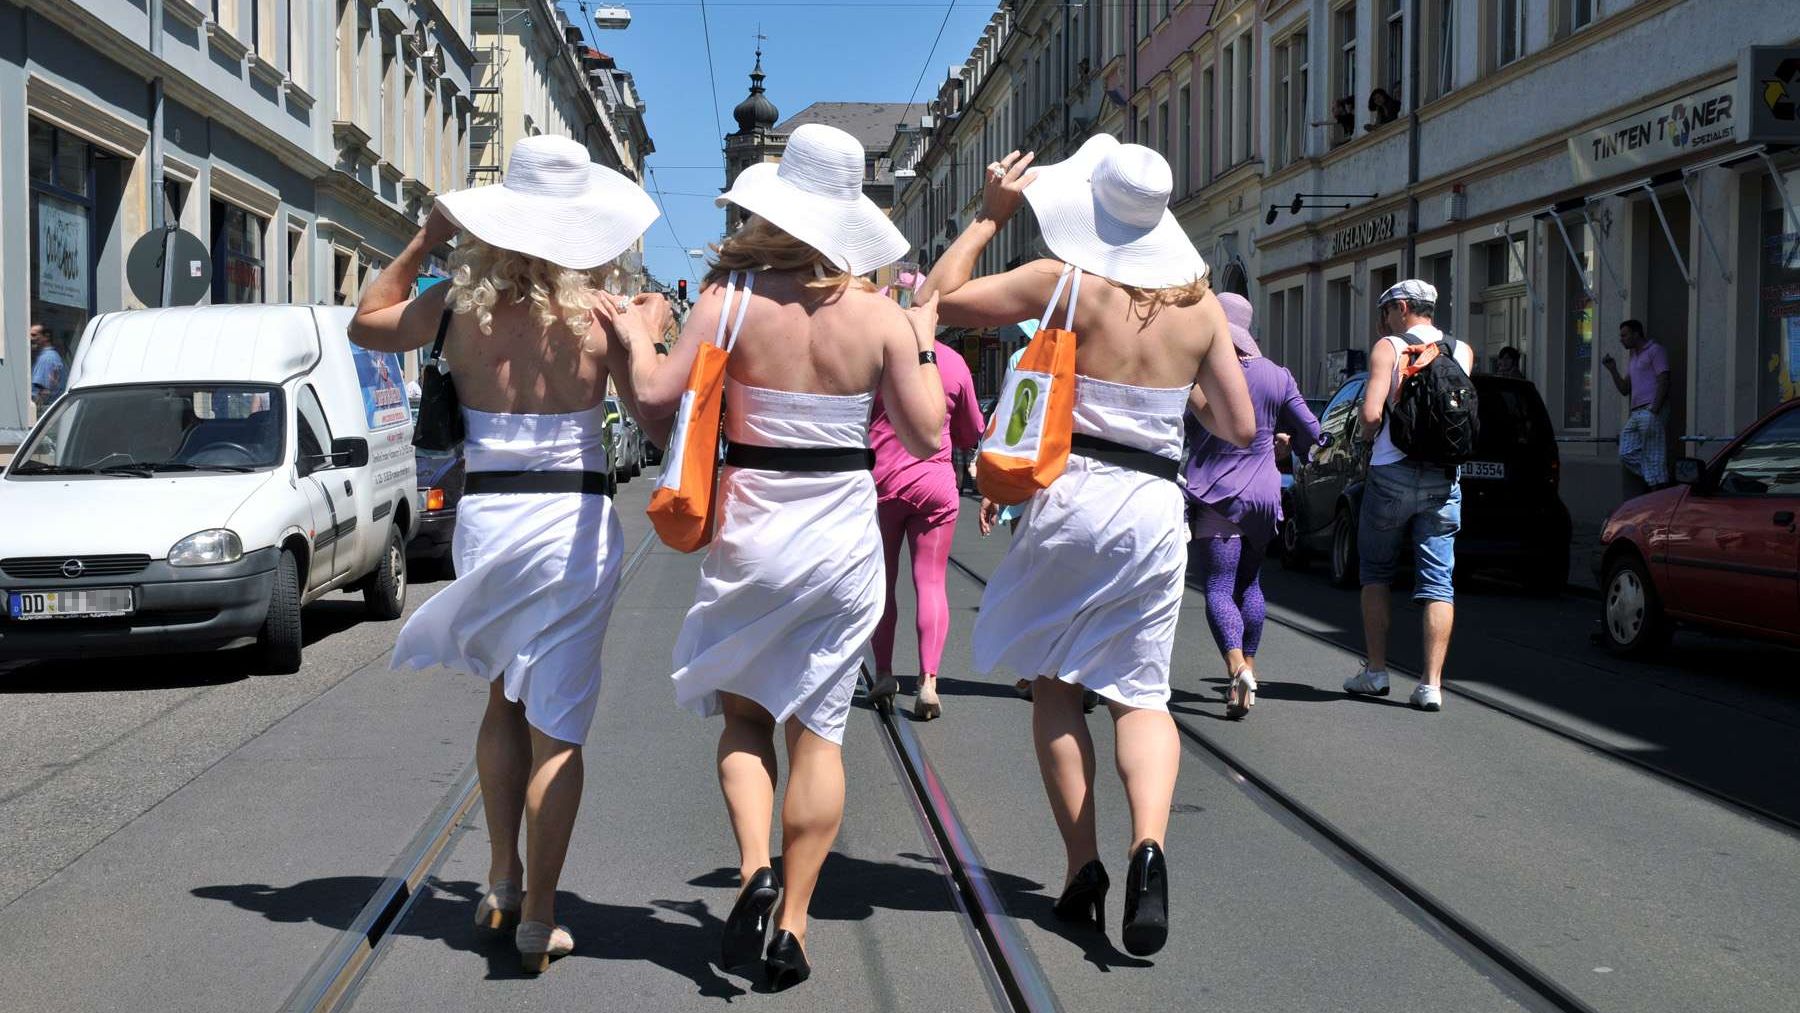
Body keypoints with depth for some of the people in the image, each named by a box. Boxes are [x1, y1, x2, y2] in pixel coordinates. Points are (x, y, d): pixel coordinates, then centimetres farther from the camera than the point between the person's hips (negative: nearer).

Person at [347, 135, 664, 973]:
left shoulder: (456, 305, -2)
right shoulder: (606, 315, -9)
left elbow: (365, 324, 16)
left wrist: (423, 241, 19)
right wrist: (651, 332, 7)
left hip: (485, 519, 3)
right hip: (575, 526, -3)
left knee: (505, 700, 23)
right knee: (556, 727, 3)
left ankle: (502, 881, 24)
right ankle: (538, 918, 4)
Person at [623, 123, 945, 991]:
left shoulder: (731, 297, -9)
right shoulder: (878, 314, -5)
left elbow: (657, 400, -11)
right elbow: (926, 437, -3)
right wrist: (922, 342, 11)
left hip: (749, 535, -1)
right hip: (843, 539, 1)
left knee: (744, 712, 17)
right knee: (818, 726, 8)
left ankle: (754, 867, -5)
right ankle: (792, 923, 9)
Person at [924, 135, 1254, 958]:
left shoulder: (1063, 280, -7)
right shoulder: (1199, 302, 3)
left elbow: (940, 298, 2)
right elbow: (1240, 427, 7)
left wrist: (991, 215, 10)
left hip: (1073, 497, -2)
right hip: (1157, 505, 3)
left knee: (1054, 682, 12)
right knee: (1140, 691, 10)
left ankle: (1083, 862, 6)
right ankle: (1149, 841, -15)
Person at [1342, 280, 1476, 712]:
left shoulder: (1388, 348, -4)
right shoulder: (1463, 351, 9)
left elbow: (1371, 415, -14)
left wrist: (1370, 430, 6)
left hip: (1392, 473, -3)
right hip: (1444, 478, 3)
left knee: (1375, 574, 13)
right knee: (1438, 582, 2)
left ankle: (1375, 671, 14)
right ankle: (1432, 684, -3)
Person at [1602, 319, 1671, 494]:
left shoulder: (1654, 350, -1)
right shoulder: (1633, 357, 25)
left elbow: (1663, 382, -11)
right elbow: (1624, 389, 24)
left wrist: (1653, 411, -19)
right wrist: (1613, 370, 11)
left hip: (1651, 411, -9)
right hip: (1636, 413, 9)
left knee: (1653, 459, -9)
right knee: (1626, 454, 2)